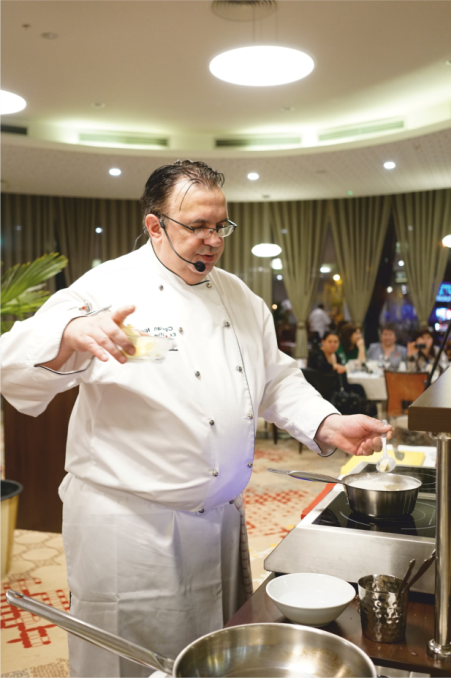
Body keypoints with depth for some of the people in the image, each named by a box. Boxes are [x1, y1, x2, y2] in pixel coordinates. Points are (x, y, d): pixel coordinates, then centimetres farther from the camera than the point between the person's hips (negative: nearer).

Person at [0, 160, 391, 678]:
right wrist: (71, 335, -42)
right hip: (130, 527, -6)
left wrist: (329, 425, -2)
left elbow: (276, 381, 15)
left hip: (222, 519, 7)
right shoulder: (109, 289, -12)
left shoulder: (239, 297, 8)